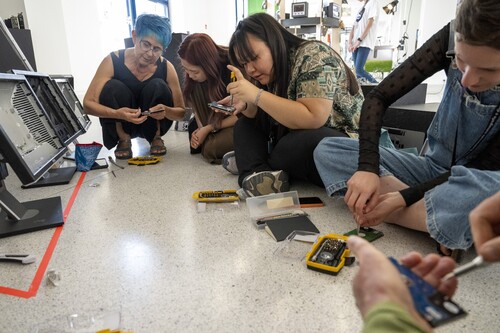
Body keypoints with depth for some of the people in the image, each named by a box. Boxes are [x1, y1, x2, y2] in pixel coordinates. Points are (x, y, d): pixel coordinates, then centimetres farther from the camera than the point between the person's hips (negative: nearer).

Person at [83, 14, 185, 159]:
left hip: (152, 125, 0)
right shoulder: (113, 61, -19)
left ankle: (156, 138, -5)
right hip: (121, 124, 0)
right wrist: (117, 114, -41)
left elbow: (181, 112, -13)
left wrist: (166, 111, -37)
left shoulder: (166, 68, -16)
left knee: (157, 86, -25)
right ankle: (124, 140, -6)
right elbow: (88, 103, -21)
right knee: (112, 87, -26)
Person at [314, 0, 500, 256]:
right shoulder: (455, 37, -16)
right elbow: (379, 97, -17)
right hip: (435, 167, 5)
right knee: (327, 150, -18)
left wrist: (406, 197, -28)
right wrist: (367, 166, -31)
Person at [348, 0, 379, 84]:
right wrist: (350, 42, 1)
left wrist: (359, 40, -15)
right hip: (356, 44, 8)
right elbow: (353, 27, 16)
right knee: (357, 70, 2)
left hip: (365, 43, -8)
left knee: (359, 69, -16)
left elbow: (369, 24, -9)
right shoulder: (361, 8, 24)